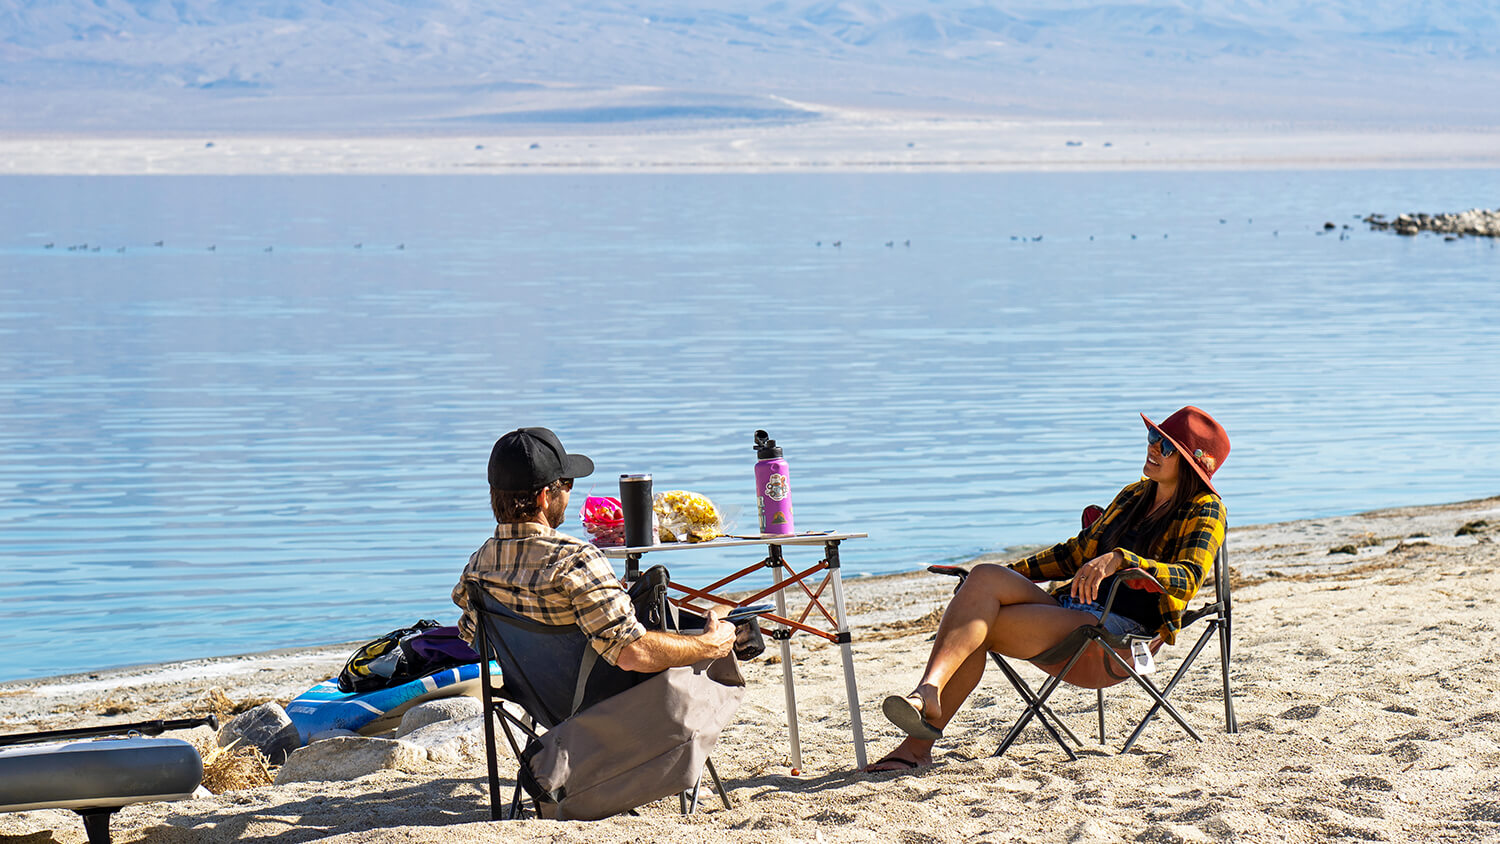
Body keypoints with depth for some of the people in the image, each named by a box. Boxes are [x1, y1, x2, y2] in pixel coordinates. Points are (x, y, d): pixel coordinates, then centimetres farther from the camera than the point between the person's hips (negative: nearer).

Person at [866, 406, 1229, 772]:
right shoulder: (1134, 496, 25)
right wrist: (1013, 572, 24)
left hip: (1119, 626, -7)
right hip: (1069, 608, 7)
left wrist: (1121, 559, -31)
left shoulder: (1204, 511, 2)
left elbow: (1189, 579, -17)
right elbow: (1078, 551, 34)